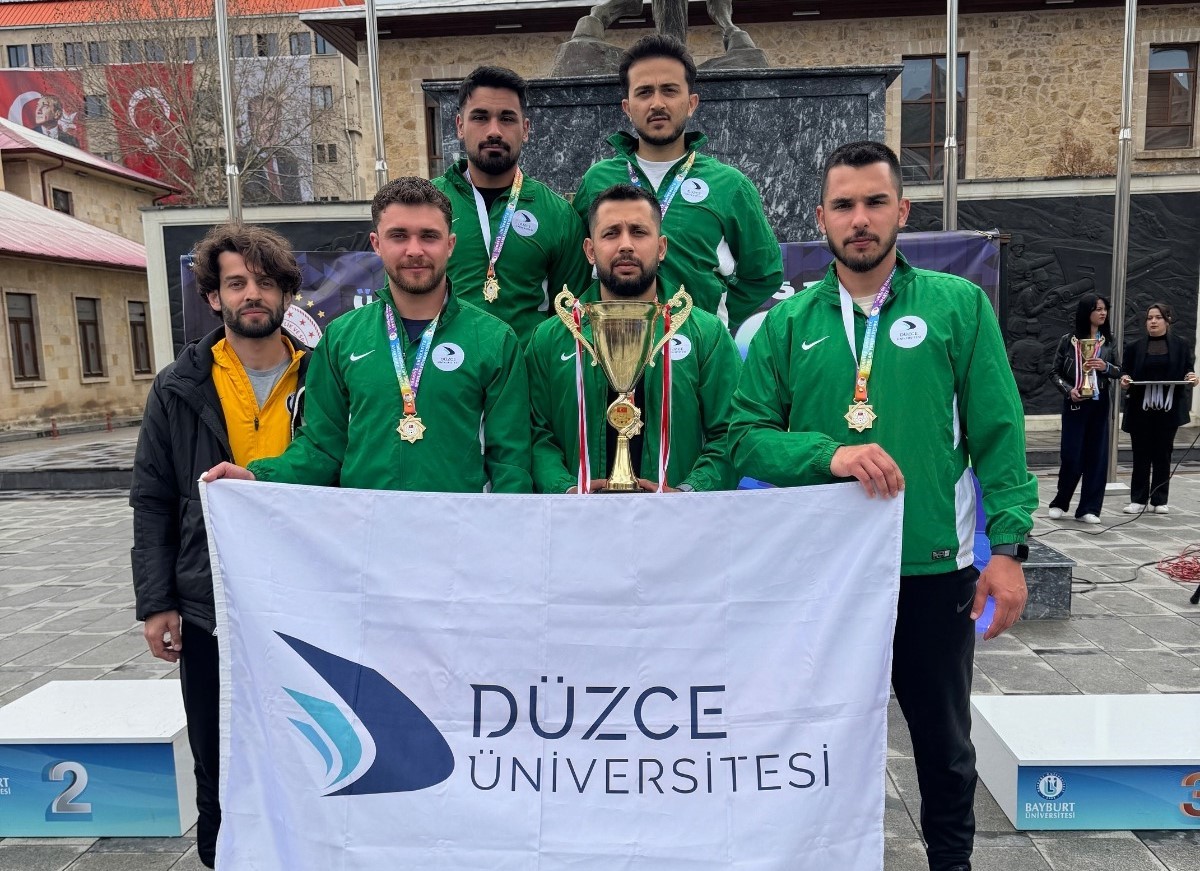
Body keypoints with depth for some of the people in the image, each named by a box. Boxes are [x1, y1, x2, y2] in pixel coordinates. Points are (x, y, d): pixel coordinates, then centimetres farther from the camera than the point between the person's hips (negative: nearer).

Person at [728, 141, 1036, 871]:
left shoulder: (959, 305, -1)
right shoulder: (789, 324, 2)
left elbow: (999, 436, -3)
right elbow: (747, 438, -4)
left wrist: (1008, 546, -10)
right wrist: (829, 454, -20)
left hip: (935, 567, 0)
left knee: (943, 737, 18)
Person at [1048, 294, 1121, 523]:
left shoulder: (1108, 341, 6)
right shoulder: (1068, 340, -2)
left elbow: (1118, 371, 10)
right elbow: (1055, 373, 1)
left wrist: (1106, 367, -10)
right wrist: (1069, 390, -15)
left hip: (1100, 404, 3)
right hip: (1075, 404, -3)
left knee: (1097, 455, 3)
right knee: (1071, 455, -2)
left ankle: (1089, 508, 12)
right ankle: (1060, 503, 19)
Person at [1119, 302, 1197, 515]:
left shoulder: (1181, 346, 5)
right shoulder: (1134, 347, 5)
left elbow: (1188, 372, 7)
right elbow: (1126, 373, 6)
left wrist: (1191, 378, -15)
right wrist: (1125, 380, -16)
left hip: (1169, 408, 0)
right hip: (1140, 409, 0)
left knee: (1163, 454, 6)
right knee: (1141, 455, 4)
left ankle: (1159, 500, 15)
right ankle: (1138, 500, 11)